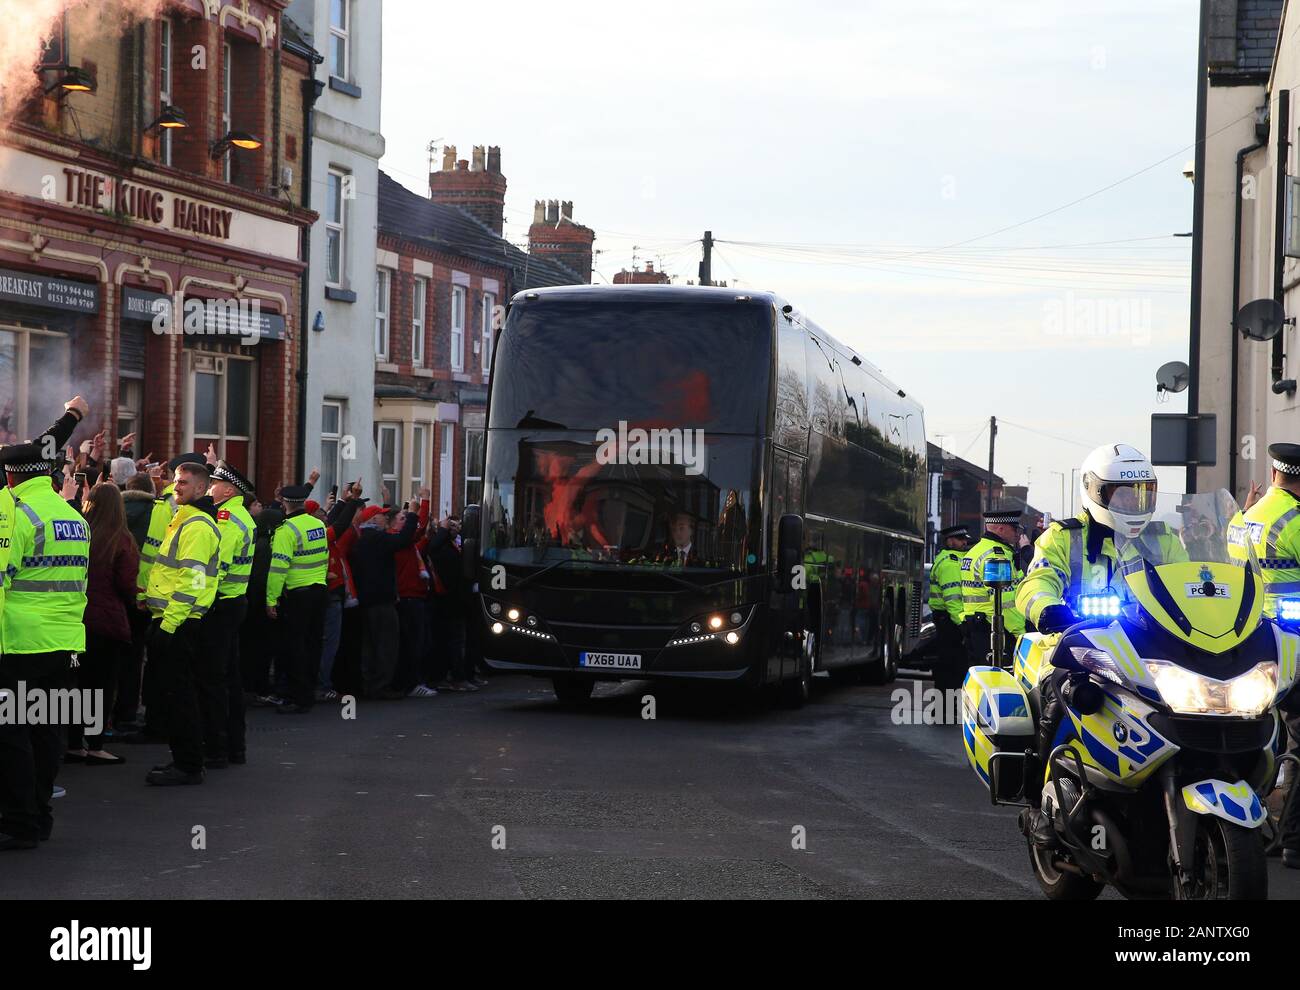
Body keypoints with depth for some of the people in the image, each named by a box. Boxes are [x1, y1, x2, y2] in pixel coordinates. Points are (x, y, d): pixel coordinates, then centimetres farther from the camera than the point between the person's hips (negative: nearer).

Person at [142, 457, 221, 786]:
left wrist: (169, 623, -22)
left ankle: (187, 766, -3)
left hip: (177, 622, -10)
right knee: (177, 693, 14)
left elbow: (190, 580, -21)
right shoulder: (184, 519, 19)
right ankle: (184, 760, 20)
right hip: (171, 620, 10)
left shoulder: (197, 526, -14)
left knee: (179, 694, -7)